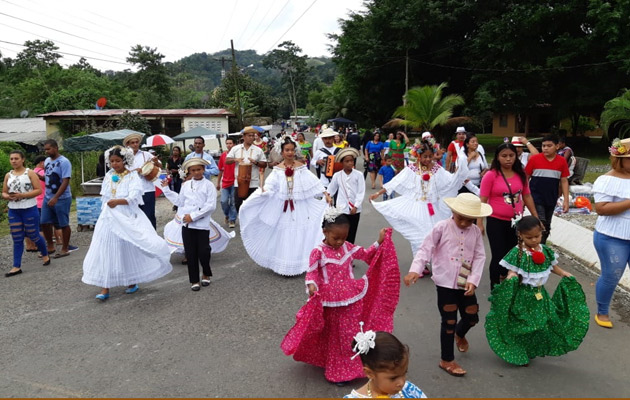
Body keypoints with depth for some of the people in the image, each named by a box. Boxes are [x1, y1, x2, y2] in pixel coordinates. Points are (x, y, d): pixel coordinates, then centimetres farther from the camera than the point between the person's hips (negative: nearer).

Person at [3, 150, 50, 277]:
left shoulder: (30, 173, -4)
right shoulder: (8, 175, 9)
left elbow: (39, 190, -10)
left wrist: (22, 195, -19)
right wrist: (8, 197, -9)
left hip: (29, 209, -4)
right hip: (13, 211, 4)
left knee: (34, 236, 4)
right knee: (17, 239, 5)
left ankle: (45, 255, 30)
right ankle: (16, 266, 9)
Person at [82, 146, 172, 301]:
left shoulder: (132, 176, -7)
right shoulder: (108, 176, 9)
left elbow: (134, 198, -19)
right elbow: (104, 196, 14)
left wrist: (117, 201, -33)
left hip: (127, 218, -4)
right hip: (109, 218, 4)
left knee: (129, 249, 5)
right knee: (106, 250, 1)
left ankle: (132, 282, 24)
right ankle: (105, 288, 6)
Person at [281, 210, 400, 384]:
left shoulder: (347, 247, 0)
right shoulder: (318, 252, -14)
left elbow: (366, 254, 12)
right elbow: (312, 273, -15)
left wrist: (380, 242, 4)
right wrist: (311, 285, -34)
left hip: (351, 299, 4)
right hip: (331, 302, -4)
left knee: (351, 333, 14)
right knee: (335, 335, 10)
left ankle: (351, 366, 34)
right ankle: (337, 370, 27)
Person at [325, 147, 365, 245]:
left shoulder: (359, 175, -3)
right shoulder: (337, 175, 0)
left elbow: (361, 192, -5)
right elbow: (331, 189, 14)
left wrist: (356, 206, -10)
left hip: (355, 209, 0)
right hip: (342, 209, 0)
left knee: (351, 234, 8)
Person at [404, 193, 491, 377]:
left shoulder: (476, 232, 2)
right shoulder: (442, 227, -11)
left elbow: (480, 257, 1)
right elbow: (425, 249, -13)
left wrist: (473, 280, -11)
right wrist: (415, 270, -25)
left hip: (465, 284, 4)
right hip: (446, 283, -4)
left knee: (472, 318, 15)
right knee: (449, 322, 3)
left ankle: (459, 335, 52)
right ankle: (447, 360, 22)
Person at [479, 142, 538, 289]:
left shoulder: (520, 175, 3)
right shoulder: (490, 175, -11)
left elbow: (527, 196, 12)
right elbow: (482, 201, -10)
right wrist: (479, 223, -14)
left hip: (516, 221, 5)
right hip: (496, 222, -4)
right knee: (498, 256, 1)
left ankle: (505, 277, 38)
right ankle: (495, 287, 19)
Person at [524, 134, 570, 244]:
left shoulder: (562, 161, 0)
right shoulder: (534, 159, -6)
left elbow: (564, 181, 5)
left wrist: (566, 200, 1)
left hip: (551, 200, 4)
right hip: (536, 198, -3)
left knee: (546, 227, 15)